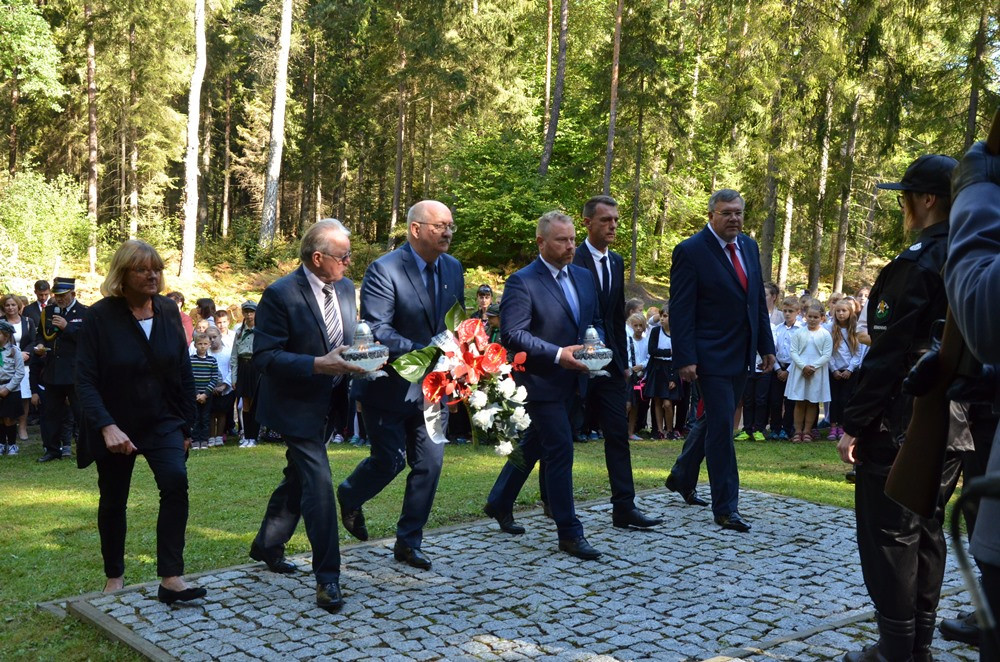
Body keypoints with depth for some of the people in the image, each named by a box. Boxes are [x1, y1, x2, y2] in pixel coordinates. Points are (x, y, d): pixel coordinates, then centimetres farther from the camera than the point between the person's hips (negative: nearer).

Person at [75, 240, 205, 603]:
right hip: (116, 426, -1)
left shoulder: (168, 311, -2)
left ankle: (171, 579, -19)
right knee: (113, 501, 12)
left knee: (176, 481, -21)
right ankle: (114, 577, 33)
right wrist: (106, 426, -30)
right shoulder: (100, 316, -12)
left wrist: (185, 425, 3)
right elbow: (86, 379, -16)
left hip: (163, 421, 2)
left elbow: (184, 371, 4)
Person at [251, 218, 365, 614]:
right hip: (296, 407, -8)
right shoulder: (280, 295, -19)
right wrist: (318, 365, -31)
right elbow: (265, 357, -22)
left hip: (329, 404, 8)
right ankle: (327, 578, -2)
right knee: (319, 485, -11)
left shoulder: (345, 288, 4)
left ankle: (267, 546, 41)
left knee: (298, 478, 21)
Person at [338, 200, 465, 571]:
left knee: (430, 464, 4)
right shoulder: (384, 270, -16)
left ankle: (408, 543, 20)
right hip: (389, 387, -5)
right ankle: (350, 497, 38)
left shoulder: (453, 269, 5)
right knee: (389, 463, 4)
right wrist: (423, 353, -32)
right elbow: (376, 330, -23)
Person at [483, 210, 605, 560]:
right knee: (560, 451, -7)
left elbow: (596, 321, 17)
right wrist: (558, 354, -26)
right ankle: (569, 533, 2)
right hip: (541, 382, -7)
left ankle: (499, 504, 37)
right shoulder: (522, 282, -12)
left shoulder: (584, 276, 11)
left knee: (532, 446, 19)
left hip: (569, 381, 8)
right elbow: (513, 334, -18)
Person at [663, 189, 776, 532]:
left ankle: (681, 478, 39)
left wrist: (766, 346, 11)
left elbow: (758, 299, 15)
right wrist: (685, 359, -19)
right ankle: (725, 508, 4)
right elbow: (681, 310, -14)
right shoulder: (690, 251, -11)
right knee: (721, 426, -5)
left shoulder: (749, 246, 10)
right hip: (712, 356, -7)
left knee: (711, 421, 18)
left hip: (742, 355, 7)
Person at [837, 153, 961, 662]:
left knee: (890, 537, 1)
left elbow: (887, 354, -20)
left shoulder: (916, 265, -18)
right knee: (926, 532, 16)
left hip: (901, 426, -9)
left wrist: (853, 423, -14)